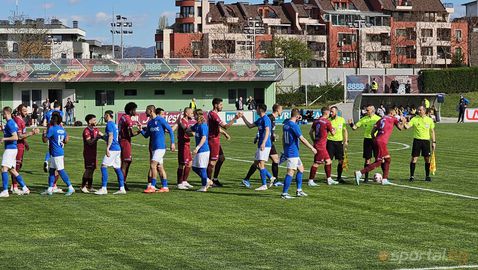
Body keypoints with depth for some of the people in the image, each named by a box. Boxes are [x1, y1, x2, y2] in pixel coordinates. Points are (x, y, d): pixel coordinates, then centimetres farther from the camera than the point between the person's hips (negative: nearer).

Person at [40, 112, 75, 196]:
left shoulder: (52, 129, -15)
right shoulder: (62, 129, 9)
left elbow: (45, 140, -12)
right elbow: (65, 141, 14)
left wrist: (44, 133, 6)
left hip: (56, 154, -9)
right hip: (61, 152, 9)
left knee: (61, 171, -6)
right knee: (51, 170, 13)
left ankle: (70, 188, -6)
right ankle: (50, 190, 15)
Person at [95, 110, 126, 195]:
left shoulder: (109, 124, -9)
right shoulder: (114, 124, 19)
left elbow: (110, 137, -17)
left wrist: (107, 148, -20)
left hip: (112, 149, -10)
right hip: (117, 148, 10)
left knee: (104, 166, -9)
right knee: (117, 168, 9)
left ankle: (104, 188, -14)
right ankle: (122, 189, 7)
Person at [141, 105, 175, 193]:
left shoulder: (160, 120, -9)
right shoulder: (150, 122, 14)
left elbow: (170, 130, -8)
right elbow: (146, 135, 17)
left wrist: (172, 143, -12)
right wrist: (141, 130, -2)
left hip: (160, 147, -8)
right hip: (154, 147, 8)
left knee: (153, 165, -13)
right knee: (160, 167, 8)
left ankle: (152, 186, -11)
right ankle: (165, 187, 11)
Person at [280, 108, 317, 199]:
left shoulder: (286, 124, 10)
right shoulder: (294, 126, -17)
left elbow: (283, 138, 19)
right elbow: (302, 139, -17)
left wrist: (285, 150, 28)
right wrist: (312, 148, -9)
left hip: (287, 151, 10)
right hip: (293, 153, -10)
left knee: (301, 168, 18)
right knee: (291, 172, -8)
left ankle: (299, 190, 19)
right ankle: (284, 193, -8)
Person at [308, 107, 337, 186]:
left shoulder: (316, 121, 9)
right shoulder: (327, 122, -12)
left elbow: (310, 132, 13)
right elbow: (333, 133, -5)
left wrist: (314, 140, 22)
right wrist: (334, 130, 17)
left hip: (317, 143, 9)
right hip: (320, 146, -9)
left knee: (328, 161, 15)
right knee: (316, 163, -4)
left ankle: (329, 179, 21)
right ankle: (310, 180, -2)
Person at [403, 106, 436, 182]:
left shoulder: (429, 120, 4)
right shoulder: (415, 119, 1)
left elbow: (432, 131, 9)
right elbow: (407, 126, -9)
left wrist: (434, 142, 5)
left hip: (426, 141, 1)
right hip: (417, 140, -1)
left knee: (427, 159, 4)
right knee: (414, 158, -4)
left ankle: (427, 176, 15)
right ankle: (412, 176, 2)